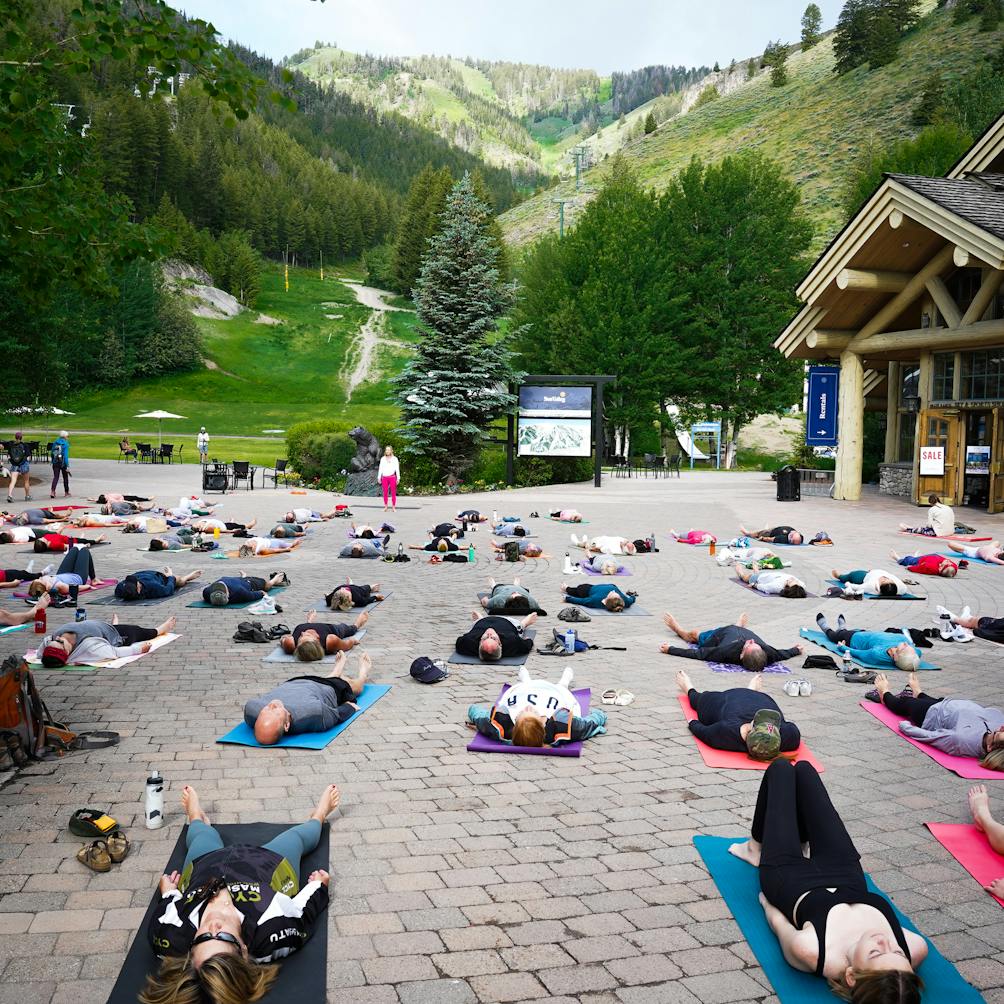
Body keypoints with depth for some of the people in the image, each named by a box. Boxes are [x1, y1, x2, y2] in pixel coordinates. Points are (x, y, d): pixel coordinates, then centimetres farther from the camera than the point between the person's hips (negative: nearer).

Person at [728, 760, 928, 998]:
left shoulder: (811, 951, -47)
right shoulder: (914, 951, -39)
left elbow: (777, 920, -22)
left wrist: (766, 901, 0)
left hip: (789, 873, -3)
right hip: (844, 872, 3)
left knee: (781, 767, 15)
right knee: (803, 768, 19)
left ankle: (755, 848, 40)